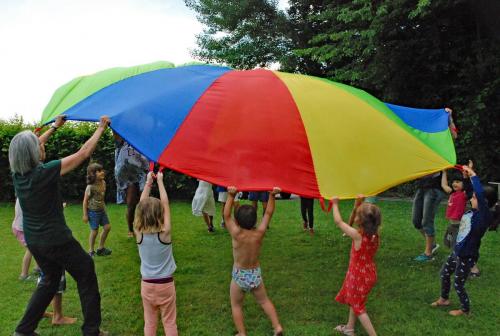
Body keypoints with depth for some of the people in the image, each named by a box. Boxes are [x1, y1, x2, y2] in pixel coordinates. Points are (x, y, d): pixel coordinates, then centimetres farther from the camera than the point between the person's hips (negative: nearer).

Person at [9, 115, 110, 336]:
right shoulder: (46, 172, -22)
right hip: (56, 241, -7)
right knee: (87, 280, 9)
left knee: (50, 280, 26)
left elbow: (29, 149, 17)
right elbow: (84, 152, -18)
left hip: (33, 241, 7)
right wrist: (101, 127, -5)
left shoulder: (17, 174, -3)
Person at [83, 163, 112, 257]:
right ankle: (91, 251, 21)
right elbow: (85, 201, -15)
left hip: (102, 210, 7)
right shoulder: (90, 187, -22)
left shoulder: (103, 183, -2)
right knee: (94, 231, 1)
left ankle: (101, 248, 24)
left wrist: (104, 208, 14)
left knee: (107, 227, 9)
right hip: (93, 211, -7)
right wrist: (85, 215, -13)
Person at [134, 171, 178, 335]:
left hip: (147, 284, 2)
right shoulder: (165, 233, -18)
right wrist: (160, 181, -1)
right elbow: (165, 204, -11)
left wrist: (148, 182, 3)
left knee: (149, 323, 14)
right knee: (169, 323, 11)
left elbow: (142, 206, -3)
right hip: (166, 284, -2)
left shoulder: (139, 234, -12)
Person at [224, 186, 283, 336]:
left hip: (239, 276, -3)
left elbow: (226, 215, -18)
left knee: (236, 305, 18)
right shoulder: (259, 233, -16)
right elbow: (268, 213, -7)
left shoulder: (237, 234, -23)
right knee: (264, 301, 24)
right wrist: (272, 196, -10)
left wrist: (231, 196, -23)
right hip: (256, 275, 3)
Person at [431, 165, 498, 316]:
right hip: (457, 251, 8)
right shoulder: (472, 211, -5)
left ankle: (465, 309, 34)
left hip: (467, 257, -8)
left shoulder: (484, 216, -26)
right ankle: (444, 299, 46)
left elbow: (481, 194, -42)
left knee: (458, 284, 10)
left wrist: (473, 175, -33)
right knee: (444, 273, 24)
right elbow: (475, 192, 10)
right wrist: (468, 175, 0)